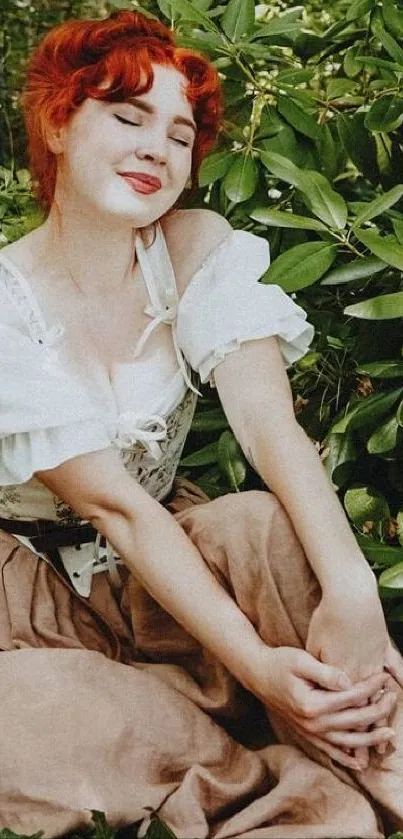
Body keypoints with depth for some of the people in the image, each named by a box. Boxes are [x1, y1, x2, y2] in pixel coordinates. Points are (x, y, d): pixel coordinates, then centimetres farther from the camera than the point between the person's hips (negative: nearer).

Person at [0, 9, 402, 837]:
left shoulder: (198, 249, -8)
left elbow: (268, 419, -22)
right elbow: (114, 506, -24)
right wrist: (257, 664, -34)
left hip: (168, 558, 3)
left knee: (273, 529, -31)